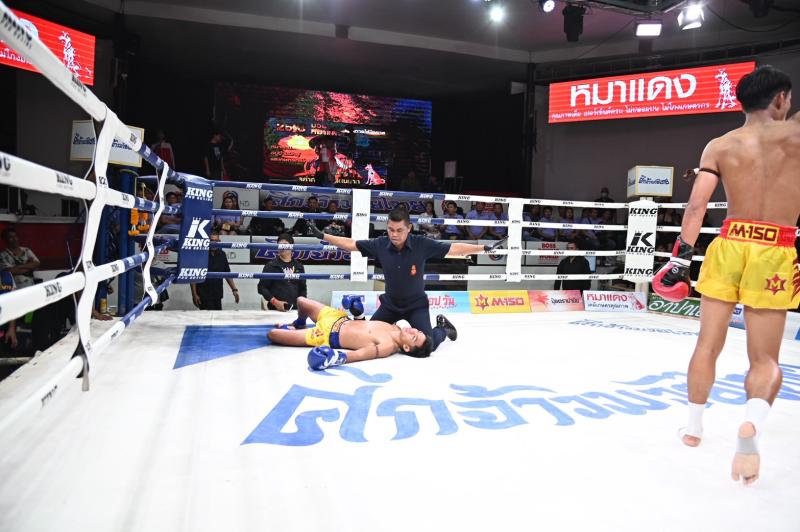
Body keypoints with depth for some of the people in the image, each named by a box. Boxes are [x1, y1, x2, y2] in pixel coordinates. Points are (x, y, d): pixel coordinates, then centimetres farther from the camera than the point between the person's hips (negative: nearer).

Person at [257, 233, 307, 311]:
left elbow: (303, 288, 20)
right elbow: (262, 287, 1)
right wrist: (274, 301, -10)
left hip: (295, 309, 3)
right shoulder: (271, 266, 4)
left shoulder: (299, 267, 13)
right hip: (275, 309, -3)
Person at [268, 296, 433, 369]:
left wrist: (334, 357, -59)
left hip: (328, 336, -7)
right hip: (339, 317, 7)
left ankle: (292, 330, 27)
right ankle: (298, 325, 52)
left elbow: (360, 354, -44)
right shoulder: (395, 328, -9)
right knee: (301, 301, 24)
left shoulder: (389, 346, -32)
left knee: (272, 334, -5)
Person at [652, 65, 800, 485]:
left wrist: (681, 258, -3)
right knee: (765, 359, 7)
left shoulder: (719, 146, 2)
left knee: (708, 345, 13)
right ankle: (753, 419, -22)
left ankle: (694, 426, 25)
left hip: (729, 245, 1)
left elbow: (696, 206, -5)